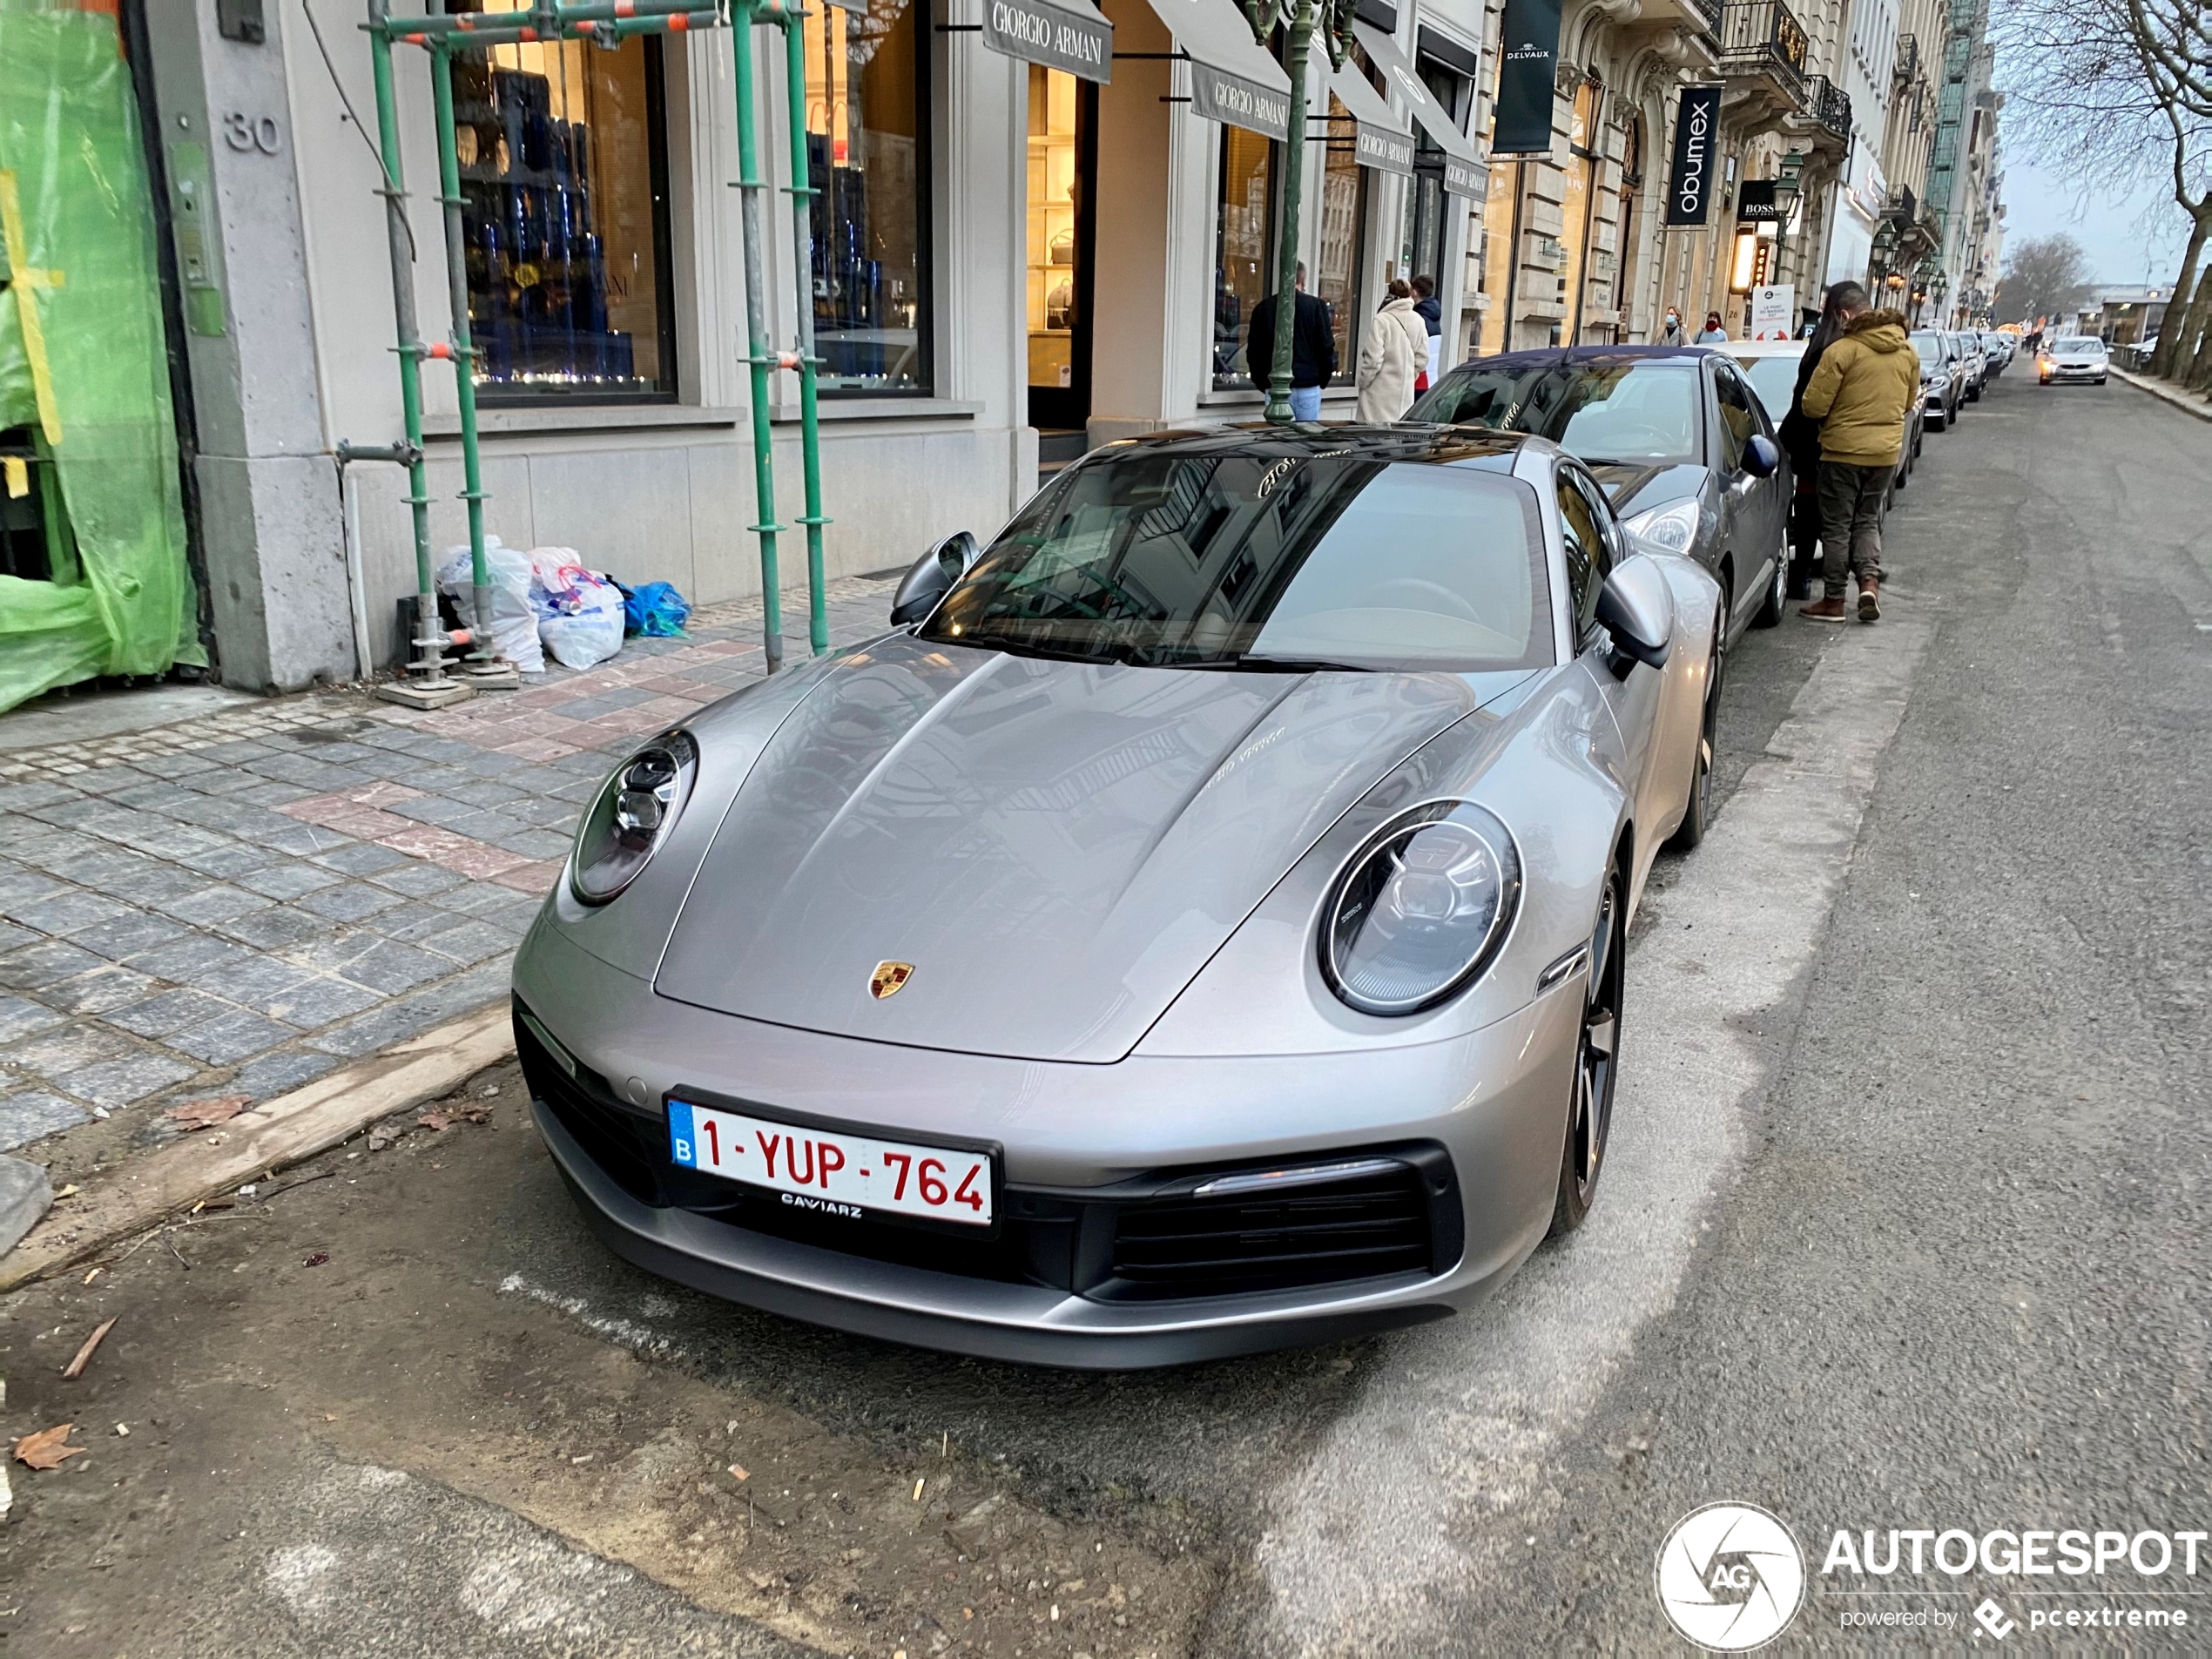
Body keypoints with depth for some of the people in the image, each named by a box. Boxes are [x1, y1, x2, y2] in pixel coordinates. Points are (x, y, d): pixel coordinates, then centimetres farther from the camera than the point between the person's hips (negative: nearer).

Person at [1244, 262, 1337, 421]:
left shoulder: (1263, 308, 4)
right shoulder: (1316, 306, -3)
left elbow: (1253, 350, 6)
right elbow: (1326, 346, -3)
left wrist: (1261, 382, 15)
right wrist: (1324, 378, 11)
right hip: (1308, 386, -2)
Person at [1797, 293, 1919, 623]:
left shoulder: (1842, 350, -16)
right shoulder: (1907, 352, 6)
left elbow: (1813, 406, -16)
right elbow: (1908, 404, 16)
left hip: (1843, 450, -6)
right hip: (1886, 450, 6)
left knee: (1837, 526, 4)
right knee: (1867, 520, 19)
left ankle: (1833, 600, 8)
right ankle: (1870, 580, 0)